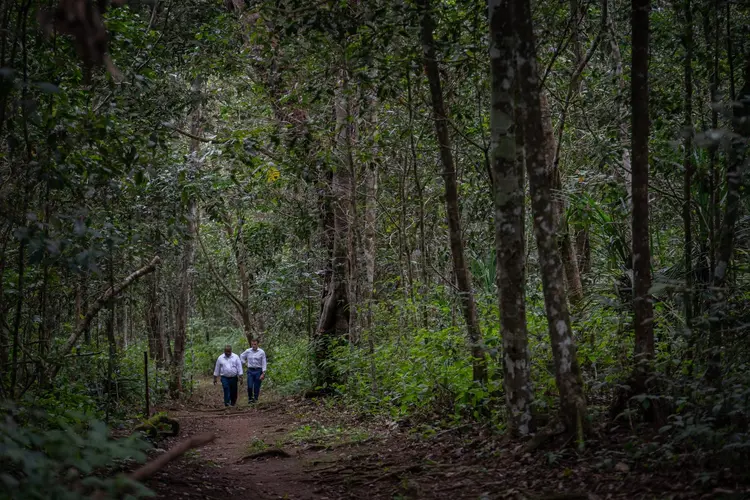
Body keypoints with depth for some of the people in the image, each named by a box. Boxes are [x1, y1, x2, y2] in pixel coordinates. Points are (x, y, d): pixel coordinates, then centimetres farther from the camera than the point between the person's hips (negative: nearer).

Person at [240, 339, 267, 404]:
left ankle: (255, 399, 13)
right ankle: (250, 398, 13)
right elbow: (241, 356, 23)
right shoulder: (248, 351, 3)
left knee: (257, 387, 1)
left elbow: (264, 363, -3)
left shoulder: (261, 352, -3)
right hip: (250, 371, 1)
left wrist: (263, 373, -9)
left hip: (258, 371, -1)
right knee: (249, 386, -6)